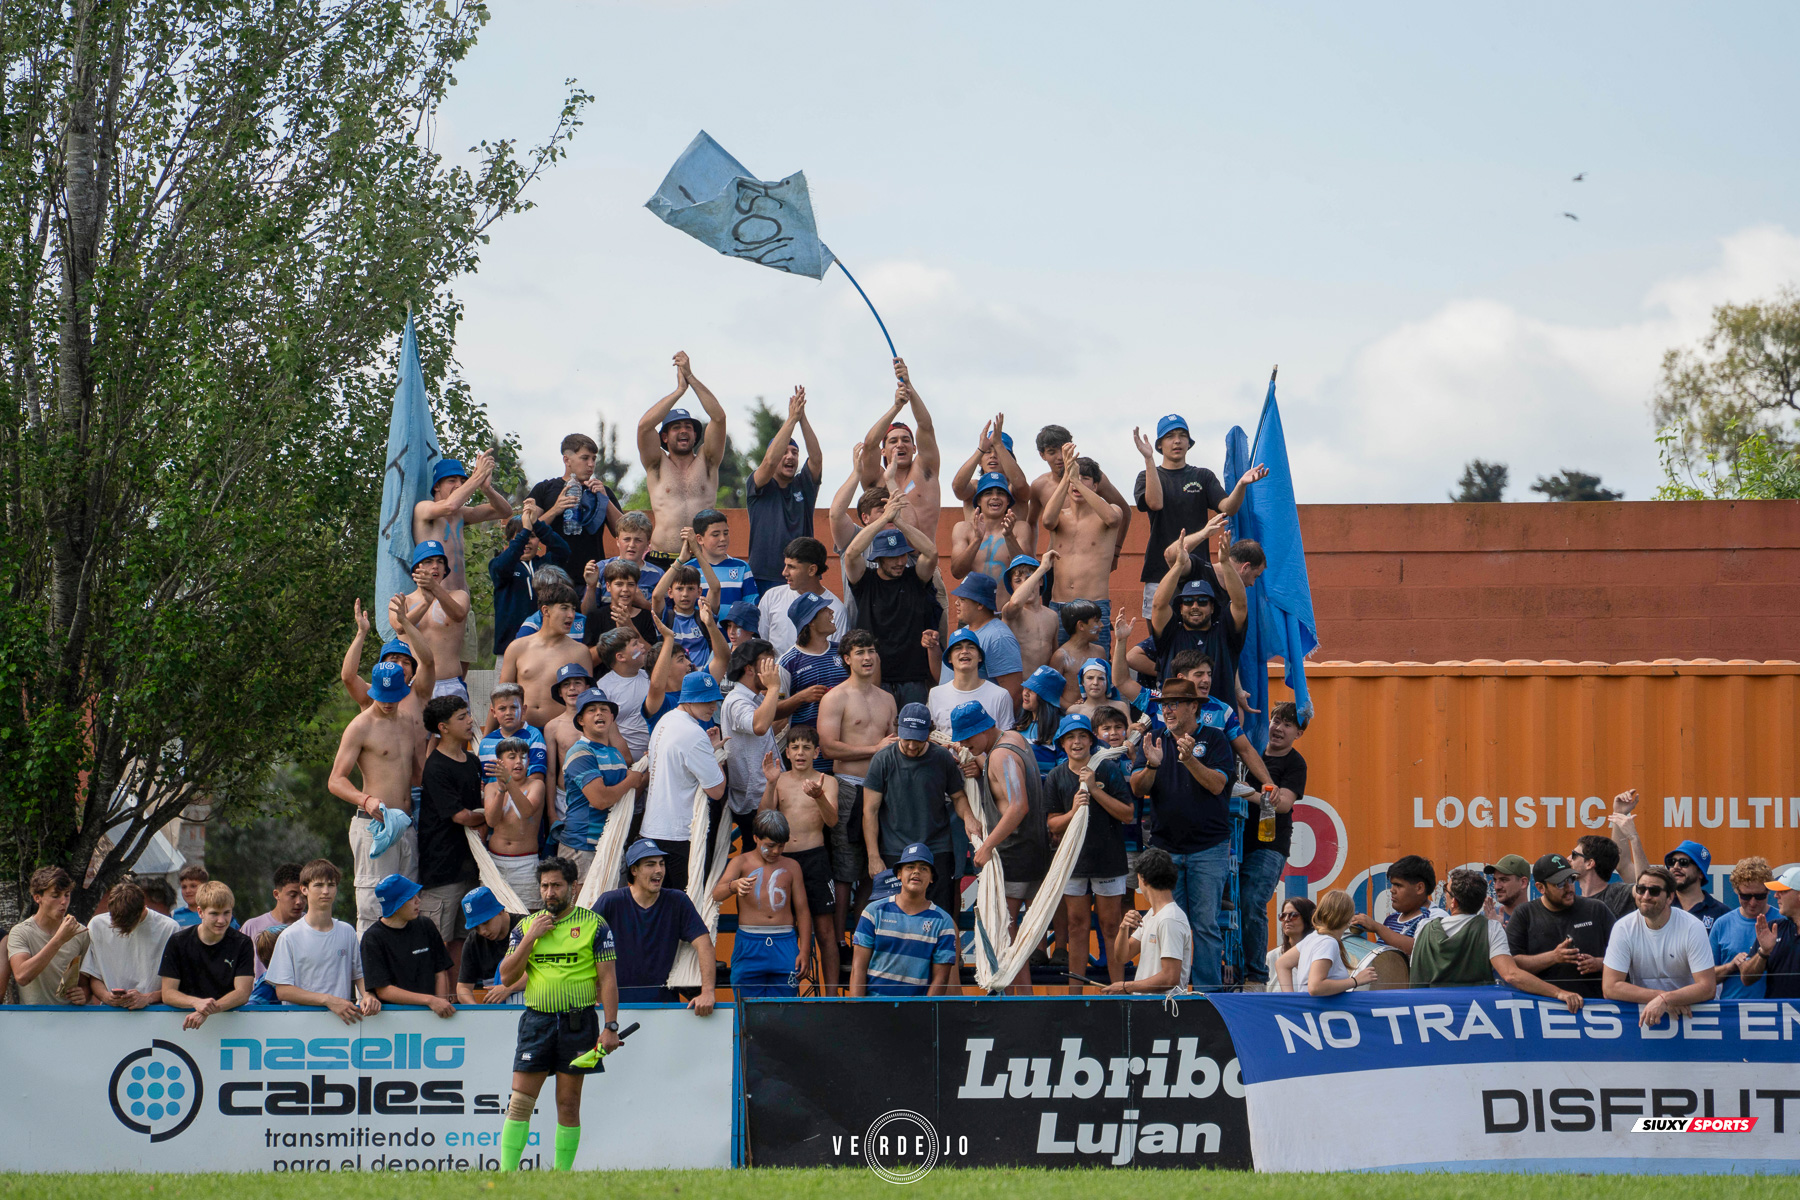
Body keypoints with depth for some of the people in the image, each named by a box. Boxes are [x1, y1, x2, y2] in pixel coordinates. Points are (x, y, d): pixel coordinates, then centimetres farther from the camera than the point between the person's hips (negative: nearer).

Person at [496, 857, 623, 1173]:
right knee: (520, 1101, -6)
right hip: (537, 1020, 2)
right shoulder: (526, 926, 10)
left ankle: (562, 1174, 8)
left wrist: (611, 1026, -9)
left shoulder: (594, 924, 2)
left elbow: (607, 979, -1)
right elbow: (507, 977, 5)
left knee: (568, 1104, 1)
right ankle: (507, 1174, -7)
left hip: (578, 1021, -2)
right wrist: (530, 938, -5)